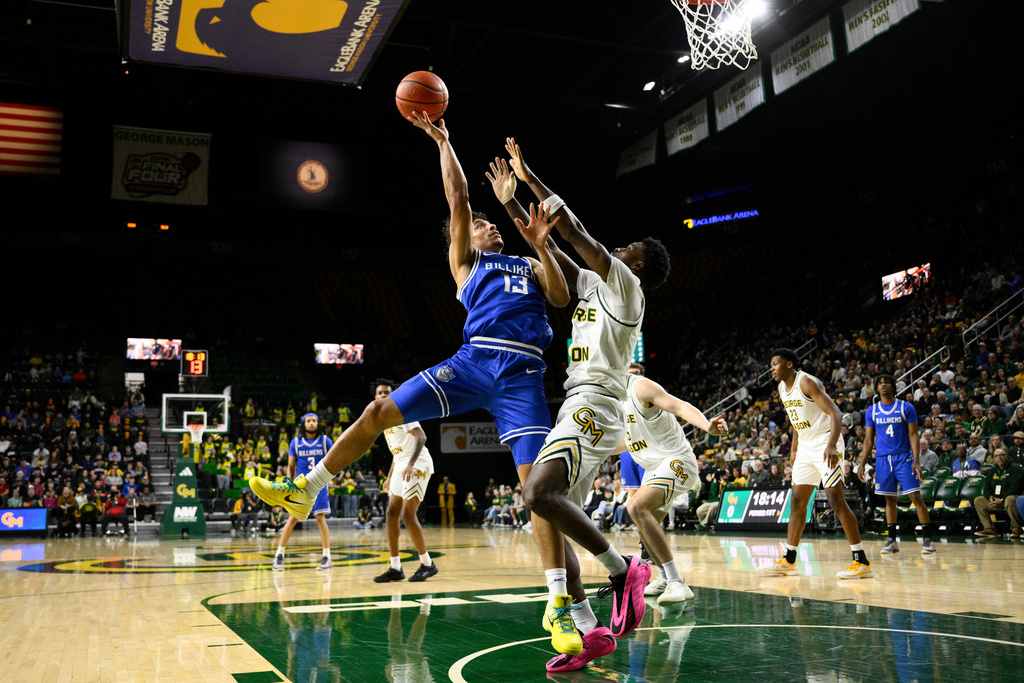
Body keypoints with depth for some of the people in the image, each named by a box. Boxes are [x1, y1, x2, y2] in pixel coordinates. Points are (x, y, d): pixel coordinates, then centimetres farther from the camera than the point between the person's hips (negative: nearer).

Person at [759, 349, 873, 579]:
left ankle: (862, 563, -8)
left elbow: (834, 413, -23)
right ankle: (788, 561, 15)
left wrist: (831, 445, -35)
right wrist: (794, 449, 20)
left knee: (836, 500, -12)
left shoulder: (807, 382, -16)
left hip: (824, 444, -9)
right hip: (805, 447, 9)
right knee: (797, 502, 9)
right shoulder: (782, 389, 10)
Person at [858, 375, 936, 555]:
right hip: (882, 459, 3)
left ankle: (928, 539, -2)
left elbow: (914, 435, -3)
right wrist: (861, 464, 5)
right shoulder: (872, 411, 7)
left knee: (916, 497, -8)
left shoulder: (906, 408, -1)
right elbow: (868, 440, 11)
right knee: (889, 499, 7)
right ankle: (892, 541, 12)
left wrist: (916, 461, -14)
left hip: (904, 457, -3)